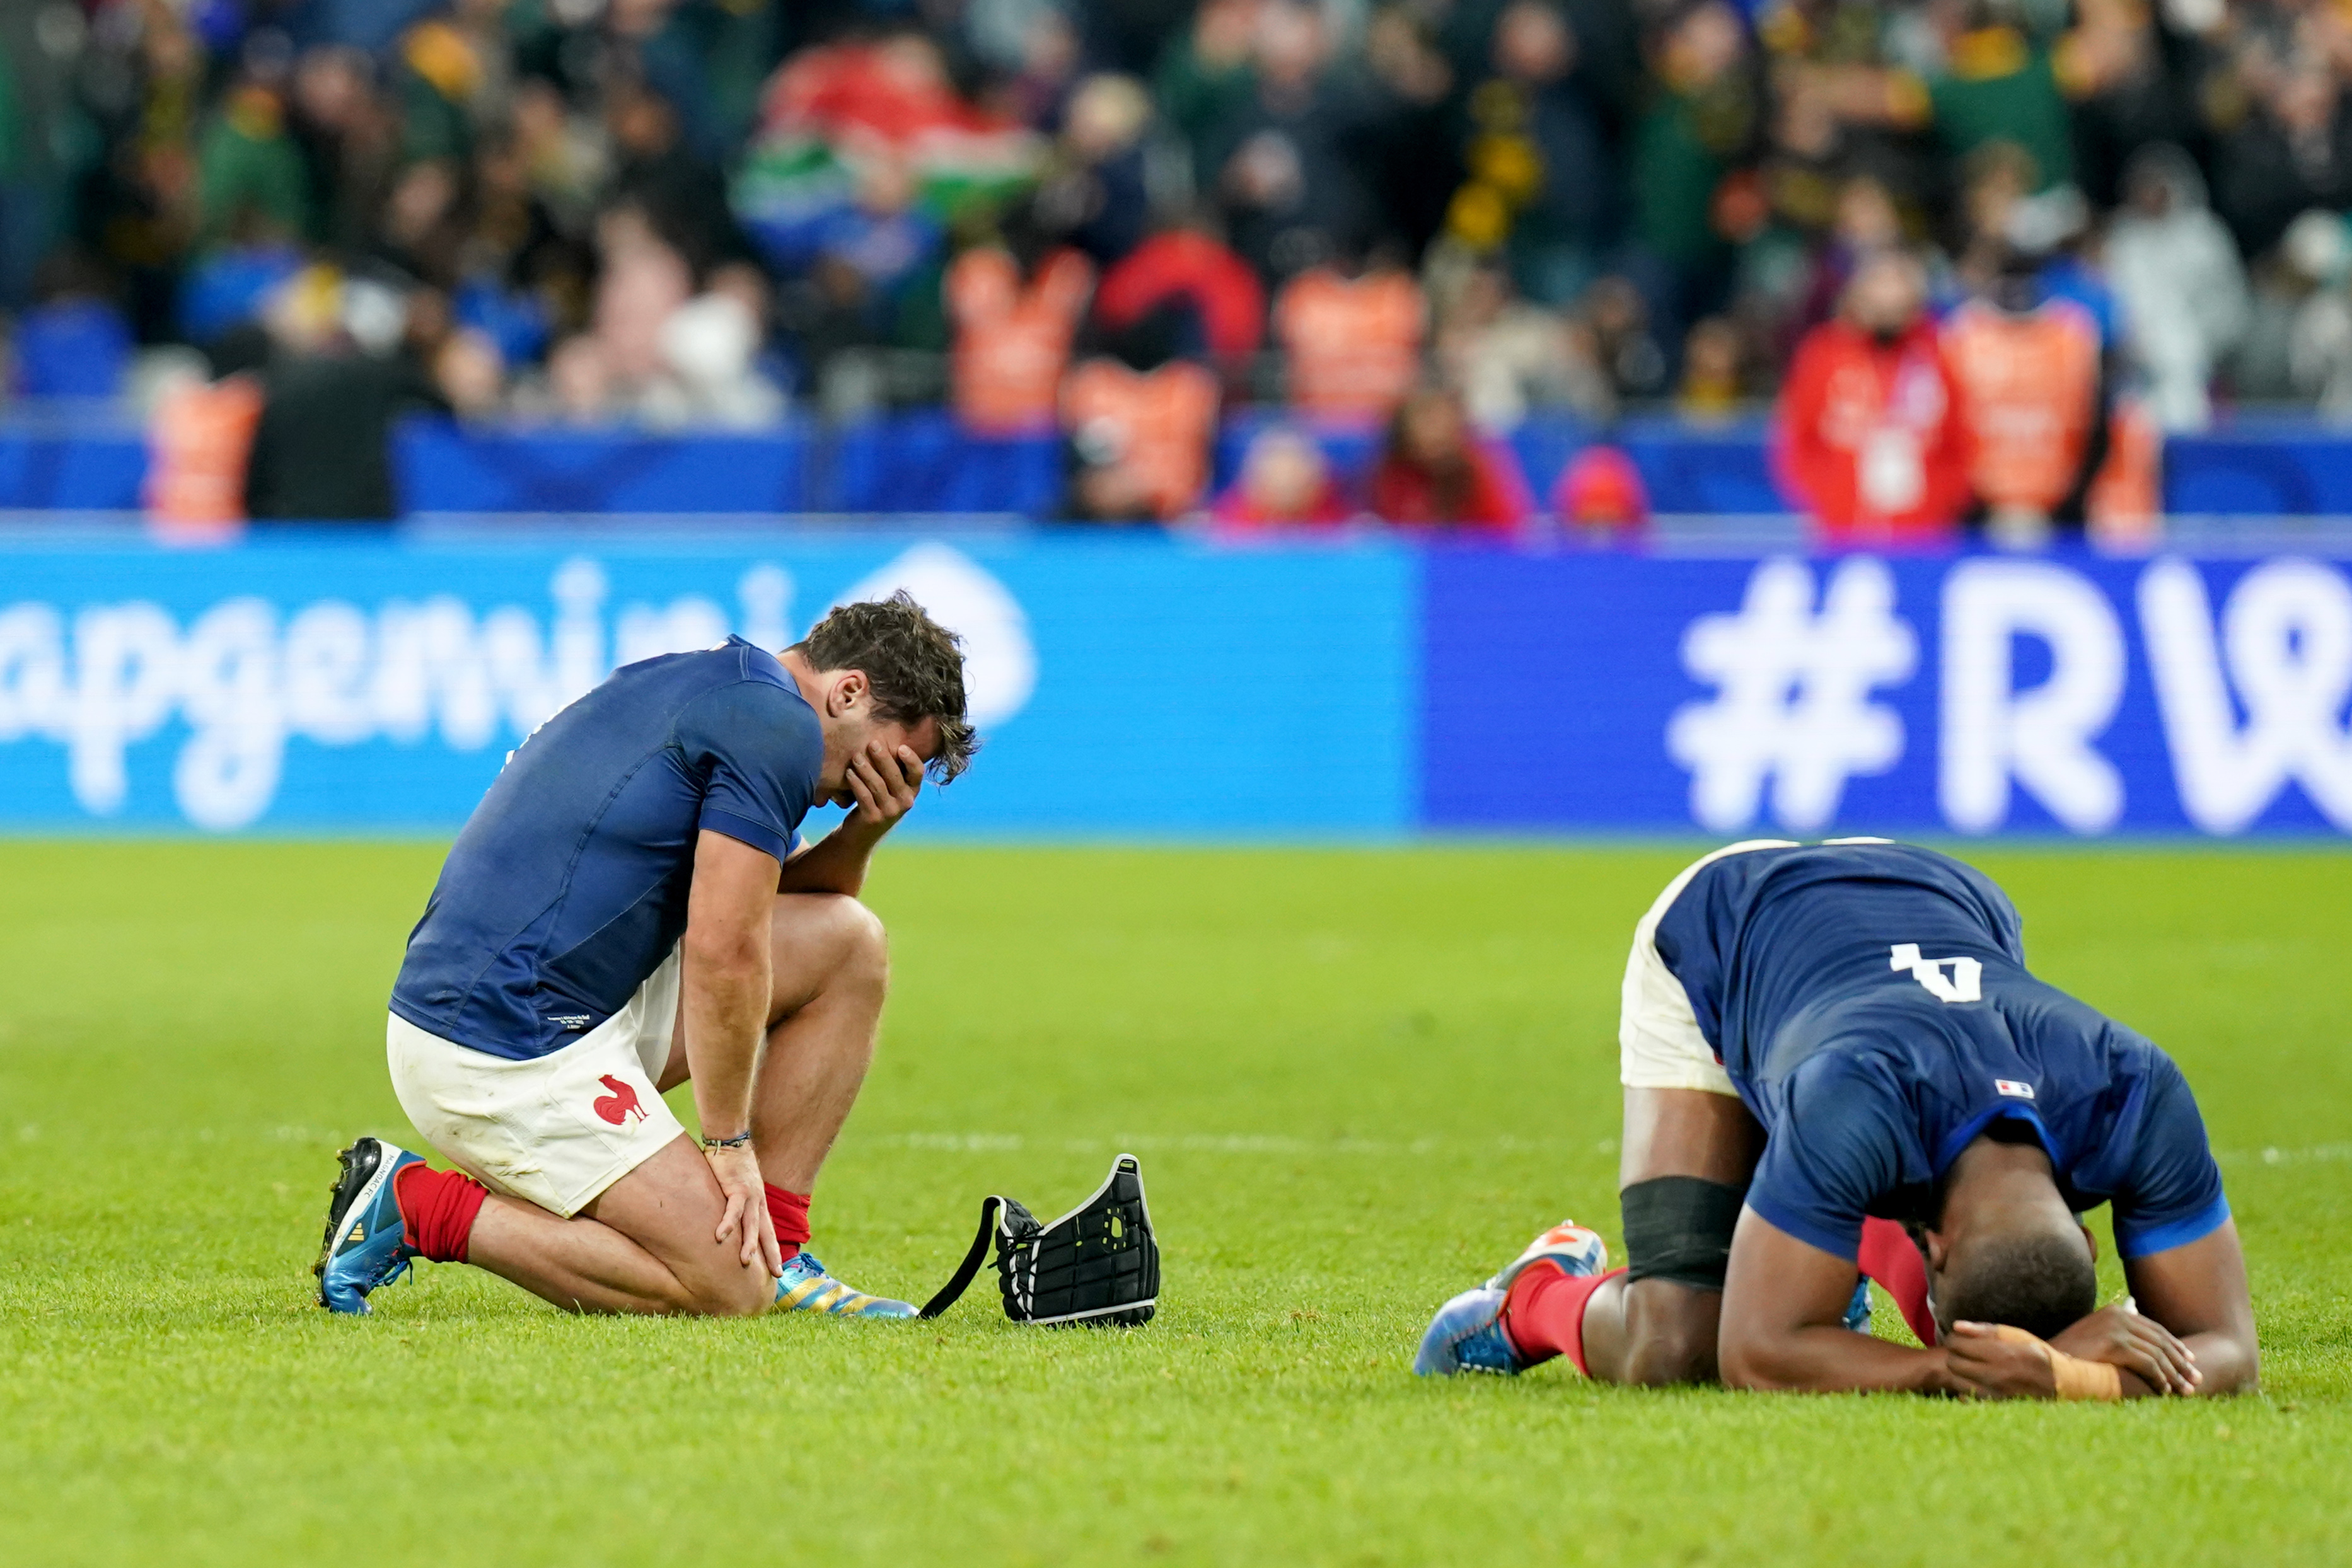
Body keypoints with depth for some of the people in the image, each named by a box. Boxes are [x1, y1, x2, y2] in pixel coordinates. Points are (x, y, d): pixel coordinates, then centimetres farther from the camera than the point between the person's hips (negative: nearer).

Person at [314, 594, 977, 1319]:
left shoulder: (721, 684, 19)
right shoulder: (777, 724, -11)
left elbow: (759, 908, 29)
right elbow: (722, 952, -16)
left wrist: (866, 831, 11)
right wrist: (729, 1143, -8)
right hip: (505, 1050, -10)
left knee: (847, 944, 11)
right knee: (724, 1291, -12)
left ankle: (773, 1251, 12)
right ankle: (416, 1206, -6)